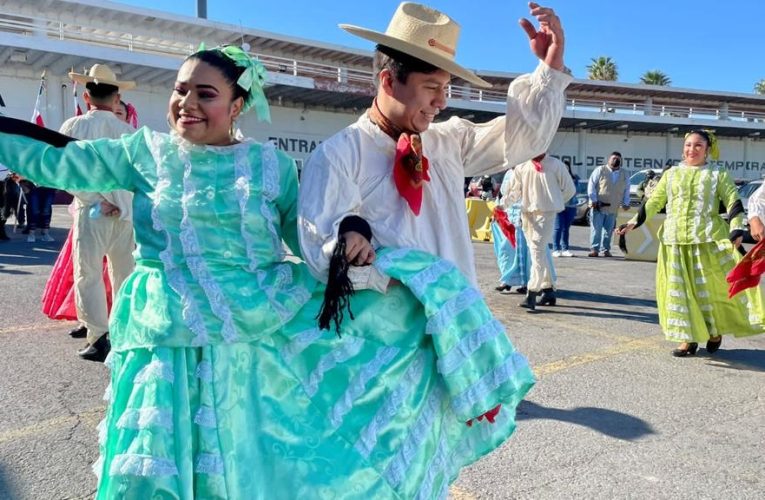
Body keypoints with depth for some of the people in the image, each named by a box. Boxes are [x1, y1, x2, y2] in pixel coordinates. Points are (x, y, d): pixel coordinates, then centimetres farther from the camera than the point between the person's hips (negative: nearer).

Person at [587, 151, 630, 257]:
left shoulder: (624, 175, 12)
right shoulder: (600, 170, 0)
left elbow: (626, 190, 18)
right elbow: (591, 185, -3)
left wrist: (626, 203, 9)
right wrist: (593, 200, -9)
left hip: (613, 208, 4)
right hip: (598, 206, -3)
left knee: (608, 230, 6)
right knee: (596, 229, -5)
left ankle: (605, 250, 14)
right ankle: (594, 249, -1)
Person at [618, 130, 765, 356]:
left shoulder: (718, 175, 6)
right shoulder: (671, 174, 14)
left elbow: (733, 202, -2)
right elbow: (654, 202, 14)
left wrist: (736, 230, -17)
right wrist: (634, 222, 4)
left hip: (707, 240, -2)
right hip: (675, 241, 3)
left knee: (709, 287, 2)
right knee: (678, 290, 2)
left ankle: (715, 331, 26)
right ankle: (689, 338, 13)